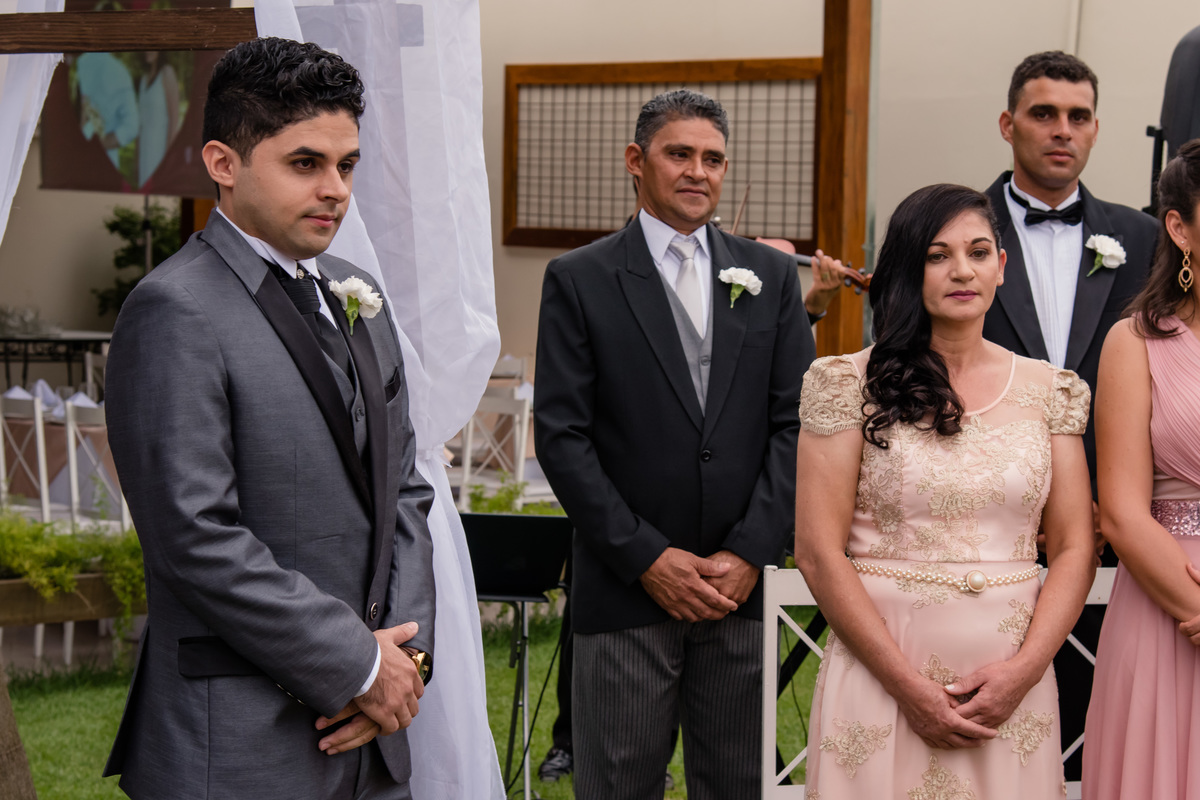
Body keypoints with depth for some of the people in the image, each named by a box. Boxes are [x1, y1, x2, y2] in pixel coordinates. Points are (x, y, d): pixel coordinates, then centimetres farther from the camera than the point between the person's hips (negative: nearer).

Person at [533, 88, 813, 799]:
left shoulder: (771, 275, 9)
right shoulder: (579, 280, 0)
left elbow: (796, 421, 4)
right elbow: (561, 436, -5)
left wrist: (749, 554, -6)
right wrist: (648, 559, -10)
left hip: (743, 584, 2)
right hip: (626, 588, -2)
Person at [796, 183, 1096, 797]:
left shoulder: (1048, 391, 7)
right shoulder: (850, 384, -3)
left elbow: (1074, 548, 5)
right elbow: (818, 553, -8)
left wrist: (1024, 669, -10)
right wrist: (908, 685, -12)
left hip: (1012, 677, 3)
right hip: (880, 671, -2)